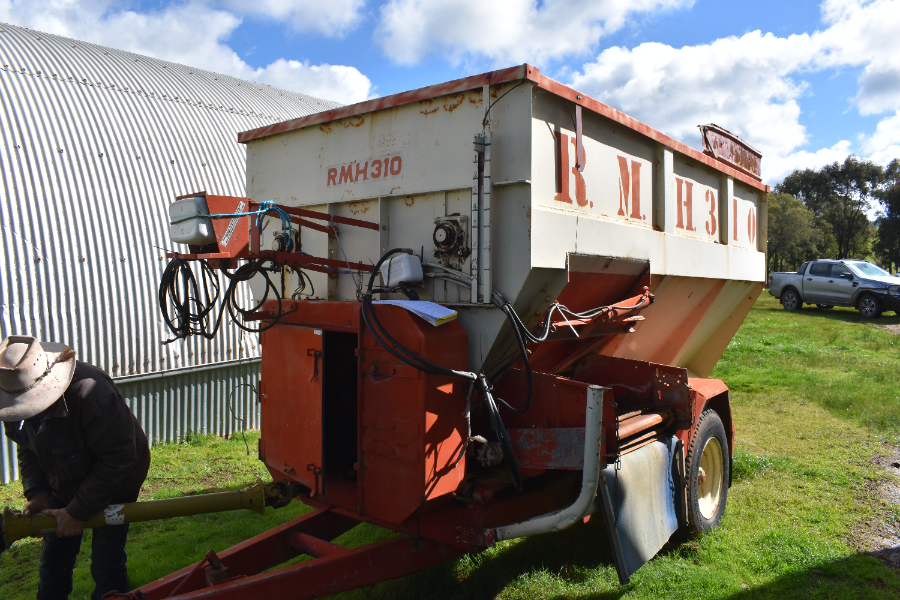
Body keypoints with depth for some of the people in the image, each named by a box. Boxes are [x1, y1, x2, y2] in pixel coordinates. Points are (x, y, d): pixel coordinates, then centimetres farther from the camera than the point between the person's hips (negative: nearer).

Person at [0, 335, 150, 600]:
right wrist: (36, 492, -8)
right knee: (53, 557, 16)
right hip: (63, 484, 6)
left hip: (115, 480, -6)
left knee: (106, 563, -3)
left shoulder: (91, 394, -37)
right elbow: (27, 448, 4)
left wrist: (78, 512, -26)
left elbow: (117, 459, -31)